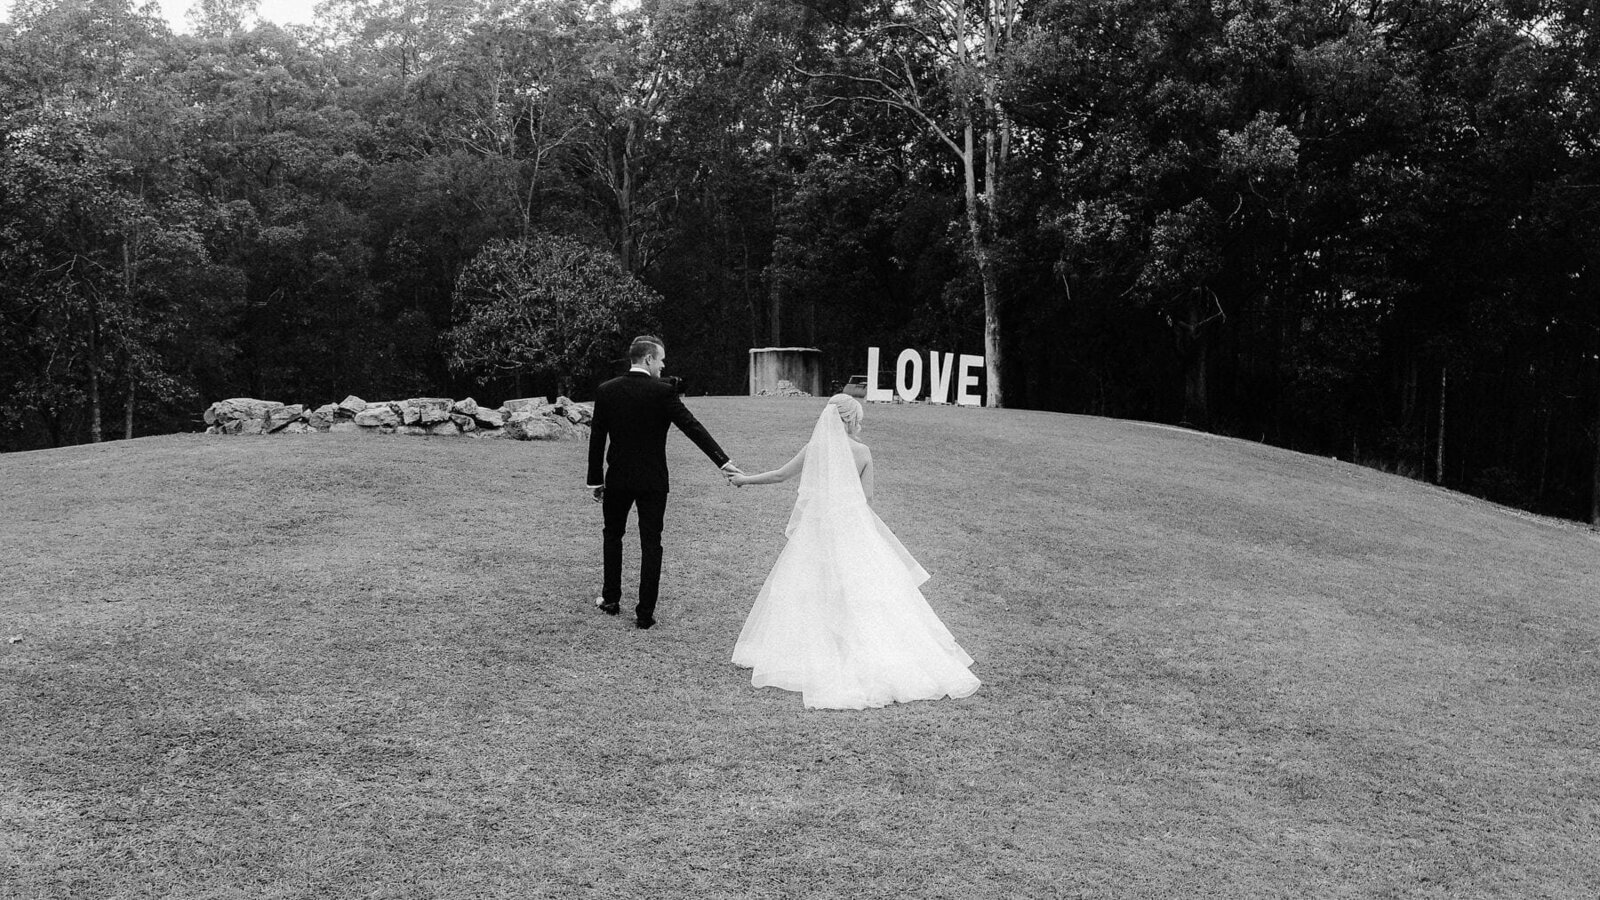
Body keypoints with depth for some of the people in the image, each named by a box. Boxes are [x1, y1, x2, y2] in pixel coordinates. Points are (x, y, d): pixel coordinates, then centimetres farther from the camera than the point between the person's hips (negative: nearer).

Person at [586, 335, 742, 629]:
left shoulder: (606, 391, -2)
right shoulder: (663, 392, -12)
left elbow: (596, 438, 0)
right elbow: (693, 427, -18)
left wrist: (596, 480, 8)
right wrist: (723, 461, -19)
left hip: (617, 479, 2)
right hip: (653, 481, -2)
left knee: (613, 535, 22)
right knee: (651, 544, 5)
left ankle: (611, 599, 28)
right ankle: (645, 612, 5)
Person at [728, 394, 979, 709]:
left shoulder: (813, 447, 0)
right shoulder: (862, 452, -3)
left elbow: (779, 475, 9)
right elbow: (867, 498, 1)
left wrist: (744, 480, 23)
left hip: (816, 530, 1)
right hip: (853, 527, -1)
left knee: (811, 593, 8)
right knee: (867, 590, 2)